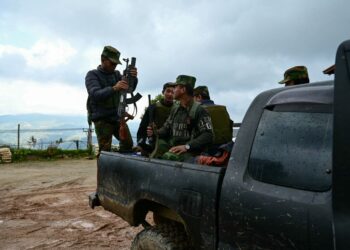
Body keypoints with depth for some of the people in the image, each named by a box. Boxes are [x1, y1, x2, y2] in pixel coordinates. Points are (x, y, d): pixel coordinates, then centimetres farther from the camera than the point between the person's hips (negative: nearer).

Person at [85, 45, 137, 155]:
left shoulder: (116, 74, 12)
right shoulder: (92, 75, -4)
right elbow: (95, 94, -21)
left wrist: (133, 78, -23)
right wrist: (114, 88, -39)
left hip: (118, 116, 5)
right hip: (102, 120, -5)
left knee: (128, 144, 0)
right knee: (105, 151, -10)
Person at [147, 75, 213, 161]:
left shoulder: (199, 110, -8)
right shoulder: (175, 109, 15)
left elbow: (208, 135, -17)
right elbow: (166, 128, 22)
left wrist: (187, 146, -25)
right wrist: (155, 132, 0)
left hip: (189, 152, -6)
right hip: (171, 148, 6)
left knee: (167, 157, -34)